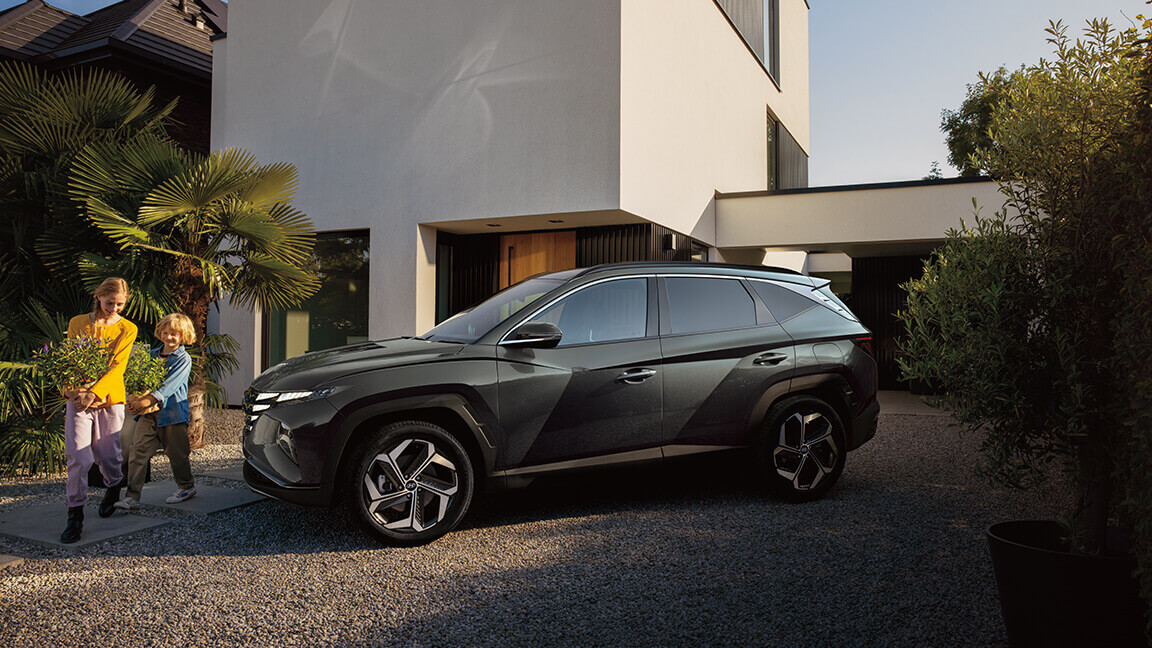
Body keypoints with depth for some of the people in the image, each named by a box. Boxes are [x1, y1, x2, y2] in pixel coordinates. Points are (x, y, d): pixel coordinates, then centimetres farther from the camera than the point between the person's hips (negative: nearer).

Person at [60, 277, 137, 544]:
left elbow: (117, 366, -6)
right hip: (78, 399, 1)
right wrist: (75, 390, -12)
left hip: (109, 399, -1)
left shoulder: (127, 329, 3)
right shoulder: (77, 323, 9)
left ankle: (113, 488, 39)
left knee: (107, 455, 6)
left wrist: (94, 393, -19)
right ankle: (75, 516, -1)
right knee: (78, 456, -9)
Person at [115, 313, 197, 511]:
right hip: (148, 413, 5)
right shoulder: (152, 355, 13)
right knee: (137, 451, -5)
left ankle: (186, 486, 28)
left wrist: (147, 401, -26)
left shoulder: (184, 359, -6)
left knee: (176, 452, 6)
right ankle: (132, 496, -3)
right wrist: (135, 399, -3)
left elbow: (169, 386, -16)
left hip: (172, 412, -5)